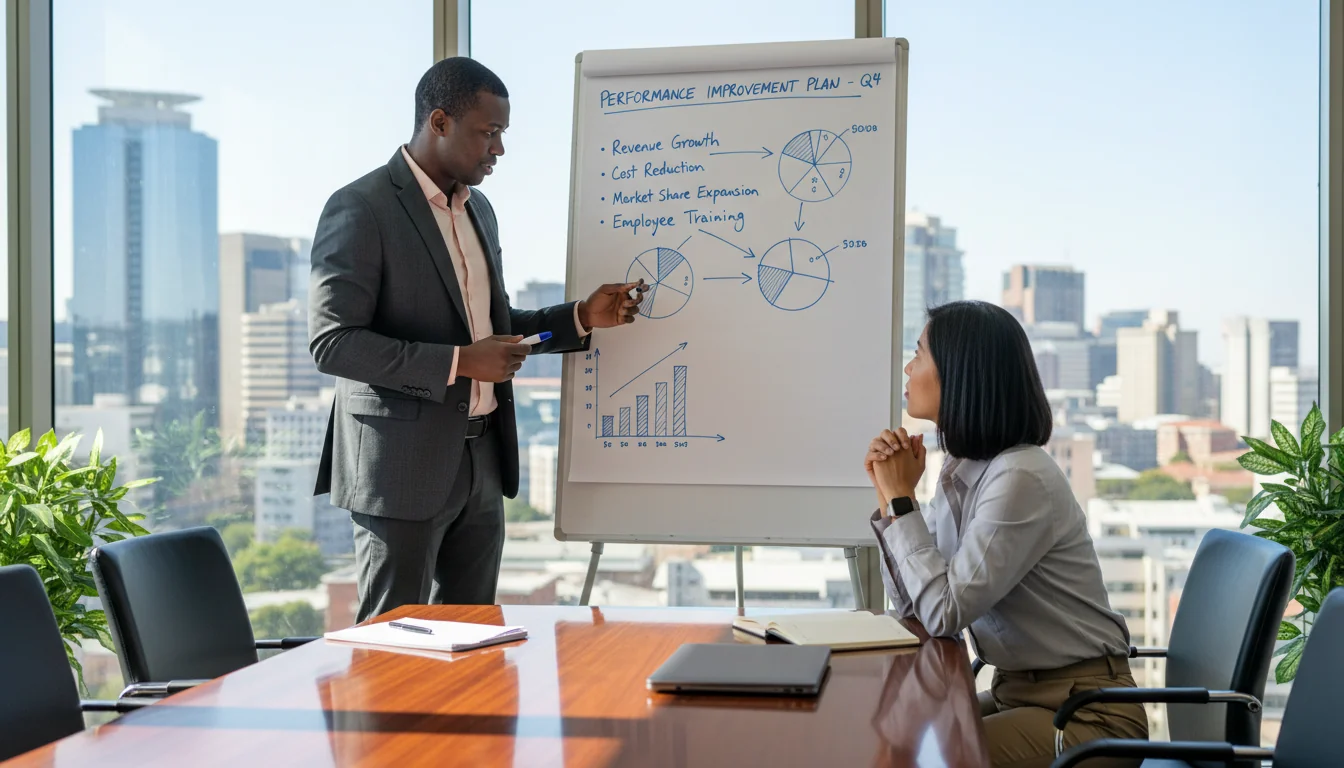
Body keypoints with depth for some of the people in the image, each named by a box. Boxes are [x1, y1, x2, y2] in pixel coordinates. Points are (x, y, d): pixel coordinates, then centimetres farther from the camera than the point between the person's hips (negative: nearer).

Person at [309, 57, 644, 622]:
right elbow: (332, 343, -19)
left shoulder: (477, 209, 14)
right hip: (402, 468, -8)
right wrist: (458, 363, -22)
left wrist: (583, 317, 8)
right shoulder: (361, 209, -12)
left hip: (482, 463, 8)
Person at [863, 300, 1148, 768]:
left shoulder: (1021, 479, -23)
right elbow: (912, 602, 8)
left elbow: (944, 612, -25)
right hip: (1016, 694, 8)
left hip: (1082, 710, -8)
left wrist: (902, 500, -16)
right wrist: (889, 496, -3)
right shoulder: (960, 470, 5)